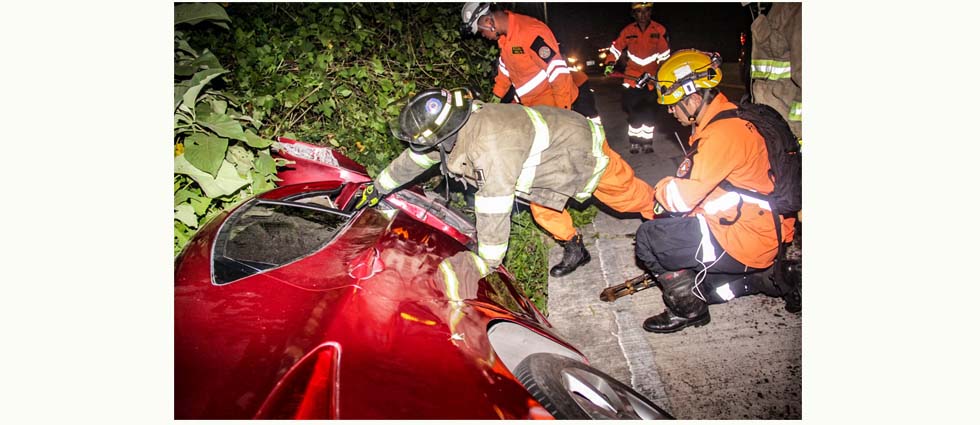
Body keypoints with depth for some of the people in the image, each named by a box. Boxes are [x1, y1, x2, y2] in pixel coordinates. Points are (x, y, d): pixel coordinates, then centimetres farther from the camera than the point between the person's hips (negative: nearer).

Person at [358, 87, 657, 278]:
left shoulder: (490, 147, -43)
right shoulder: (451, 130, -15)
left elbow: (494, 214, -39)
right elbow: (412, 159, 1)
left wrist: (487, 266, -28)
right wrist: (378, 188, 13)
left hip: (582, 147, -7)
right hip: (554, 141, 8)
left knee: (624, 194, 14)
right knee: (542, 209, 15)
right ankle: (575, 250, 34)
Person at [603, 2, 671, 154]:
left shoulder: (659, 30, -7)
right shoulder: (628, 31, -6)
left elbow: (665, 55, 0)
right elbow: (616, 49, 5)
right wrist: (609, 65, -7)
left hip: (651, 77, 0)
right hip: (632, 76, 0)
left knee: (650, 111, 1)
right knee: (634, 111, -3)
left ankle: (647, 141, 13)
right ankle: (635, 141, 10)